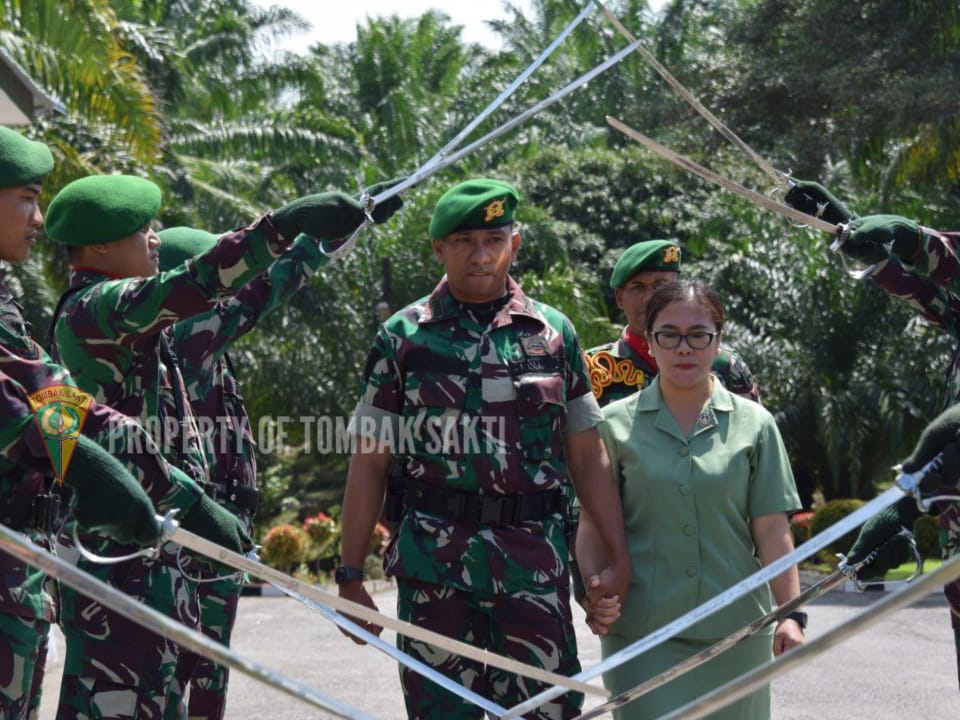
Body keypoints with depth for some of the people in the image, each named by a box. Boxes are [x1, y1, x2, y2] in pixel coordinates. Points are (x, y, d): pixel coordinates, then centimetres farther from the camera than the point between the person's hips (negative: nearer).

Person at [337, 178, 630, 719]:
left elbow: (588, 457, 10)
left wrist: (618, 558, 2)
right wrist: (350, 576, 0)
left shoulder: (554, 333, 9)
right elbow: (369, 463, 4)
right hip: (434, 559, -1)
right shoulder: (404, 337, 5)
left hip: (535, 559, 1)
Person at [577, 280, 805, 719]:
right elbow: (593, 522, 5)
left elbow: (771, 530, 4)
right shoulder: (616, 423, 5)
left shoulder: (753, 424, 7)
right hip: (640, 629, -1)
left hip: (733, 630, 1)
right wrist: (594, 585, -12)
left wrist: (791, 613, -5)